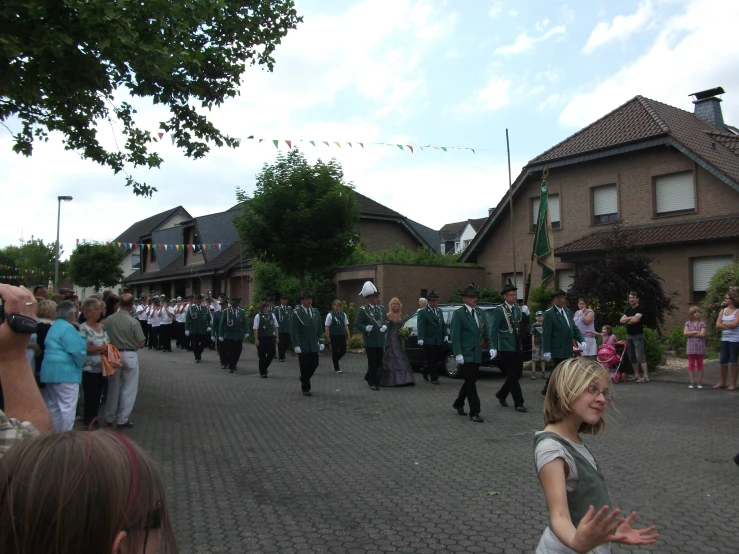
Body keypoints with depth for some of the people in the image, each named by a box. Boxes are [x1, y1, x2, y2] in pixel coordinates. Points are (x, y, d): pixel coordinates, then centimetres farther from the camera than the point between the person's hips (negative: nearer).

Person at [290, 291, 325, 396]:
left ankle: (304, 380, 31)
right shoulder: (296, 313, -6)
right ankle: (305, 388, 14)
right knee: (304, 367, 1)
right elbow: (294, 331, -10)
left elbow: (320, 329, 13)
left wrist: (321, 342, 6)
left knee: (314, 364, 6)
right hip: (302, 346, -5)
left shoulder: (315, 312, 11)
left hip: (314, 346, 5)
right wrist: (296, 345, -15)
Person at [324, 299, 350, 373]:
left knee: (343, 350, 2)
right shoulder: (330, 315, -6)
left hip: (342, 335, 4)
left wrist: (348, 334, 7)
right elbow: (327, 327, -7)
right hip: (334, 336, -4)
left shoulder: (343, 314, 8)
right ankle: (336, 368, 14)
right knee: (335, 351, 3)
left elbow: (346, 325, 12)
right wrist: (328, 337, -10)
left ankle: (335, 360, 32)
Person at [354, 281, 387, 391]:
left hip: (380, 341, 6)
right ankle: (374, 383, 8)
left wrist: (385, 327, -4)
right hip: (370, 341, -6)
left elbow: (385, 322, 18)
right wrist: (366, 328, -25)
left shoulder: (381, 309, 12)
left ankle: (369, 377, 33)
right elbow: (357, 324, -9)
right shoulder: (362, 310, -6)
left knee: (378, 363, 11)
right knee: (373, 363, -1)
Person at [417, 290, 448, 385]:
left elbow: (443, 324, 18)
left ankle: (425, 371, 30)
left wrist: (445, 335, 5)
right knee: (431, 361, 0)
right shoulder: (423, 312, -5)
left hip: (439, 341, 7)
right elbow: (421, 326, -14)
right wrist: (420, 338, -24)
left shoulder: (439, 311, 17)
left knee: (439, 361, 8)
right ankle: (434, 378, 13)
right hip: (429, 341, -6)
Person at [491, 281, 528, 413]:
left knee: (517, 374, 12)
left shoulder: (518, 308, 9)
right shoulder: (499, 310, -9)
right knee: (513, 376, -3)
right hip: (506, 348, -7)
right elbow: (493, 330, -12)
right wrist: (493, 347, -18)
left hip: (518, 347, 7)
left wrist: (525, 314, -7)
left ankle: (501, 394, 31)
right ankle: (518, 403, 6)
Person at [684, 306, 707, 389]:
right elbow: (685, 333, -7)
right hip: (691, 346, 1)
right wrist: (695, 332, -12)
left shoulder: (702, 323, 0)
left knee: (700, 364, 5)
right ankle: (692, 382, 8)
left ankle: (700, 382, 10)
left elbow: (702, 334, -13)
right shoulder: (688, 323, 6)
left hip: (700, 347, -1)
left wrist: (690, 334, -9)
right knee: (691, 364, 3)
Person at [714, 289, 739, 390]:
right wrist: (729, 326, -10)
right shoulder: (723, 311, 10)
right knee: (723, 361, 8)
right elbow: (717, 325, 3)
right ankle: (722, 382, 18)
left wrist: (724, 323, -3)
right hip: (724, 339, 5)